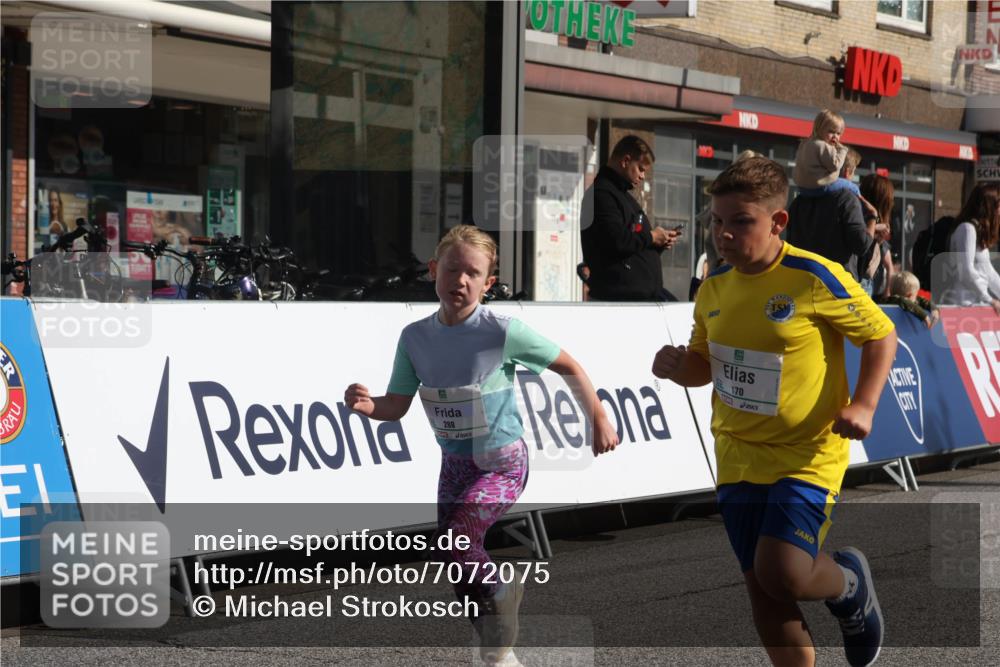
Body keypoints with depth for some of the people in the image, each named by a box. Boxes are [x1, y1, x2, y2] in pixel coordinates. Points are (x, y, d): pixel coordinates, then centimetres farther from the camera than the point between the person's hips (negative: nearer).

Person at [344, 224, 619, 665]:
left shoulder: (503, 332, -18)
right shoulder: (415, 337, -5)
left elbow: (568, 367, -6)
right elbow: (397, 406, -3)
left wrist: (599, 420, -2)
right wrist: (368, 406, -24)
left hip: (502, 461, -6)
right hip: (455, 462, 6)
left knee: (457, 538, -24)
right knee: (457, 561, 8)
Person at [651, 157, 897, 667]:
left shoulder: (815, 279, -15)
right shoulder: (714, 288, 3)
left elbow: (881, 335, -5)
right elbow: (703, 365, 16)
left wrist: (863, 404, -17)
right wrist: (678, 367, -7)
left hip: (808, 453, -6)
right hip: (739, 456, 6)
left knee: (782, 576, -18)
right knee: (761, 590, 5)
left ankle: (851, 586, 16)